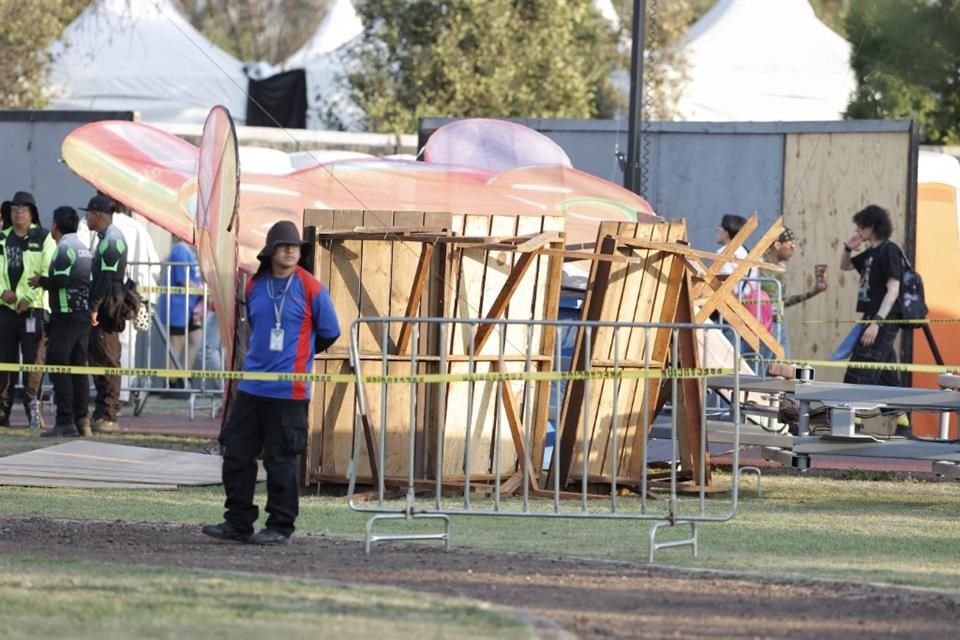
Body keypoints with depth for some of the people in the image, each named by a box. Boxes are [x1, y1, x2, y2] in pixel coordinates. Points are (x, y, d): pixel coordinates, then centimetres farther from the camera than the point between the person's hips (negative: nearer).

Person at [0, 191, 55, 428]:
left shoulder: (43, 239, 1)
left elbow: (49, 273, -6)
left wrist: (29, 298, -12)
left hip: (33, 308, -4)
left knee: (33, 359, -7)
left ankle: (33, 406, -5)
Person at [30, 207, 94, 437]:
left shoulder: (64, 248, -9)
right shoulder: (85, 249, 17)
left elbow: (60, 280, -20)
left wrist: (41, 281, -2)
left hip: (65, 315, -8)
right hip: (84, 315, 8)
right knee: (78, 368, 9)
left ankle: (65, 421, -13)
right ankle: (82, 420, 6)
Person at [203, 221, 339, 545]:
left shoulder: (311, 290, -5)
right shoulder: (255, 287, 8)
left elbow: (330, 333, 5)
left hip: (288, 391, -5)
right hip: (251, 387, 5)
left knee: (280, 460, -1)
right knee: (236, 454, 5)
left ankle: (280, 527, 7)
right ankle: (238, 522, 15)